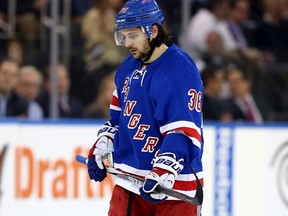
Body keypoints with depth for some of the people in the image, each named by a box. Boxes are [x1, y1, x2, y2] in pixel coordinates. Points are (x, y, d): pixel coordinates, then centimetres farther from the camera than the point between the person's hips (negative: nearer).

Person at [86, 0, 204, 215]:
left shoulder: (180, 70, -16)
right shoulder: (128, 69, 11)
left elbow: (184, 131, -24)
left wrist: (163, 170, -33)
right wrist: (100, 148, 12)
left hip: (174, 184, -8)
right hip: (130, 180, 8)